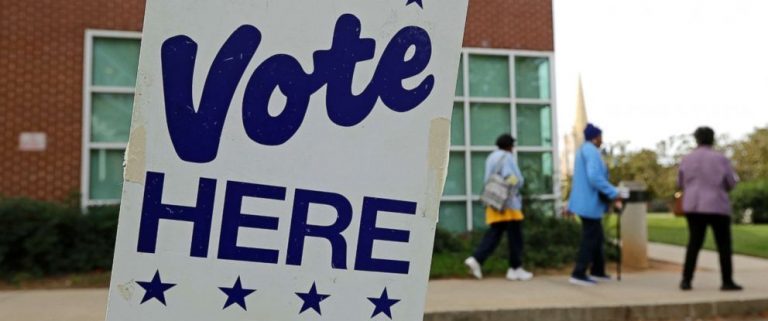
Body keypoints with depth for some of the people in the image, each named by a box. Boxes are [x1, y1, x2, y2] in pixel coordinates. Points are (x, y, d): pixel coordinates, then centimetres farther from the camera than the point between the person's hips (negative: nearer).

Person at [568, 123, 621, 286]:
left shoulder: (583, 151, 18)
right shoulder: (591, 151, -14)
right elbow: (595, 177, -26)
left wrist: (572, 205, 22)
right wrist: (613, 194, -21)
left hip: (585, 202, 10)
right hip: (590, 203, -10)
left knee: (597, 238, 16)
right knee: (590, 239, -5)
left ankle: (597, 271, 24)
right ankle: (578, 274, -3)